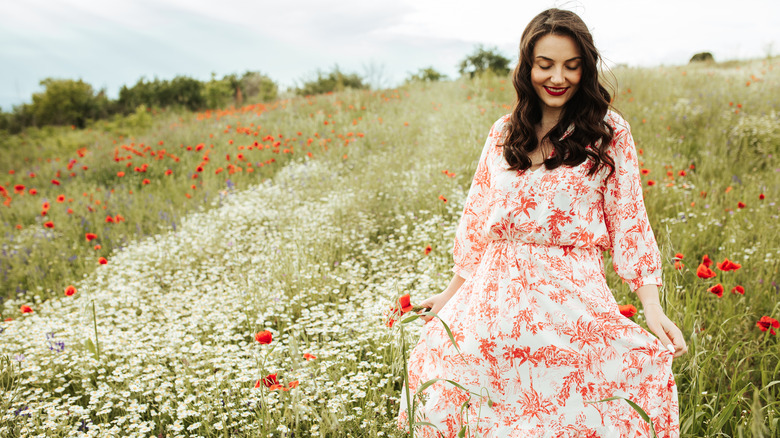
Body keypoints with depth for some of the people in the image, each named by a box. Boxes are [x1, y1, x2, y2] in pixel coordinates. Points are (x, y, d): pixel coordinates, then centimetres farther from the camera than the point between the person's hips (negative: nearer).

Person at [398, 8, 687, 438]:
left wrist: (652, 307, -11)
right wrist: (453, 292, 17)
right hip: (494, 296, 4)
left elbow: (629, 220, -1)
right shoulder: (503, 133, 9)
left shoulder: (609, 133, 0)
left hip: (573, 293, -4)